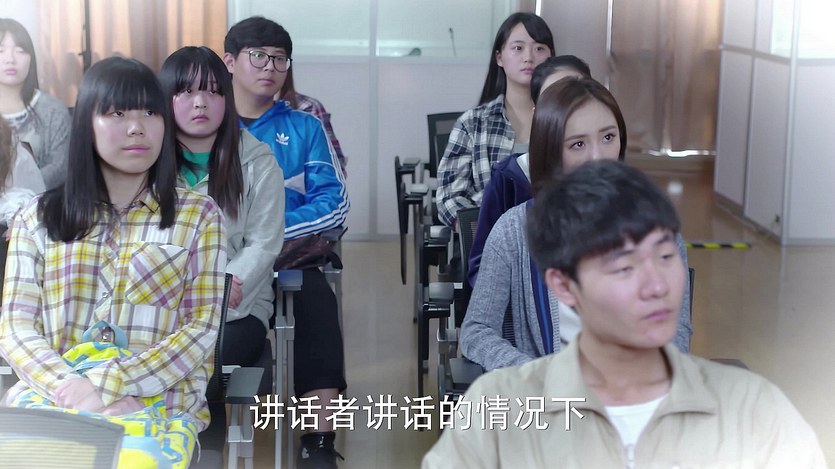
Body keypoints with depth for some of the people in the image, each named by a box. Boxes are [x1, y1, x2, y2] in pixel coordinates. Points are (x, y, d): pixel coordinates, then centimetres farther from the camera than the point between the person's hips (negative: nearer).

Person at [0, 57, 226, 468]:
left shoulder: (198, 214, 10)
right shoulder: (39, 218, 14)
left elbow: (202, 327, 1)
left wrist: (107, 384, -13)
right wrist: (74, 391, -15)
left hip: (157, 398, -1)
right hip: (51, 395, 2)